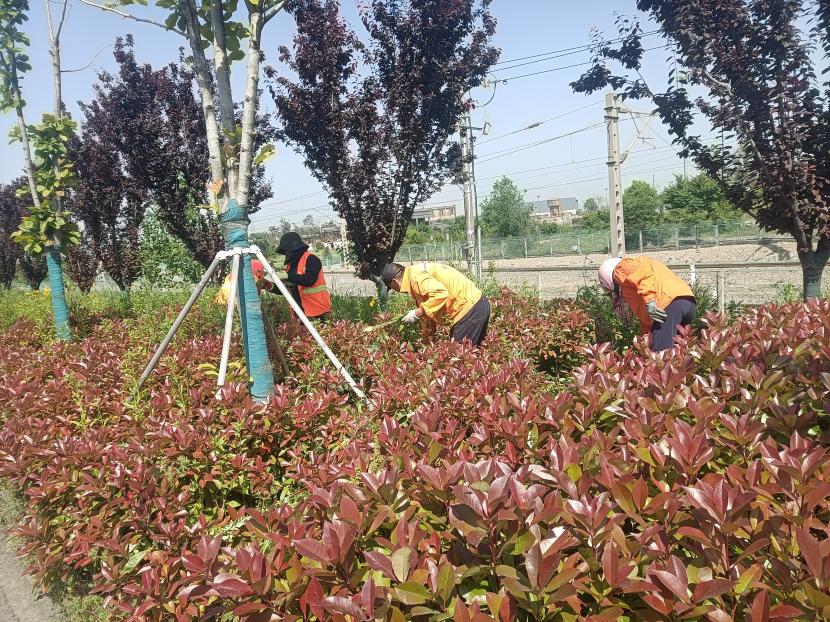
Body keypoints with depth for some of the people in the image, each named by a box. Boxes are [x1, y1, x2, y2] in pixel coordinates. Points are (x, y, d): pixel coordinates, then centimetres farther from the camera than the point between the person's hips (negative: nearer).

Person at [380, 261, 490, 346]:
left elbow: (440, 295, -30)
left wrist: (417, 313, -20)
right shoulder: (417, 271, 17)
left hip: (469, 306, -10)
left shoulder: (416, 276, -15)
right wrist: (425, 334, 27)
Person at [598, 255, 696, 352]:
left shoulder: (622, 268, 13)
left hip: (670, 302, -10)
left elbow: (643, 273, -13)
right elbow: (645, 316, 31)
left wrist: (649, 302, -21)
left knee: (660, 355, -12)